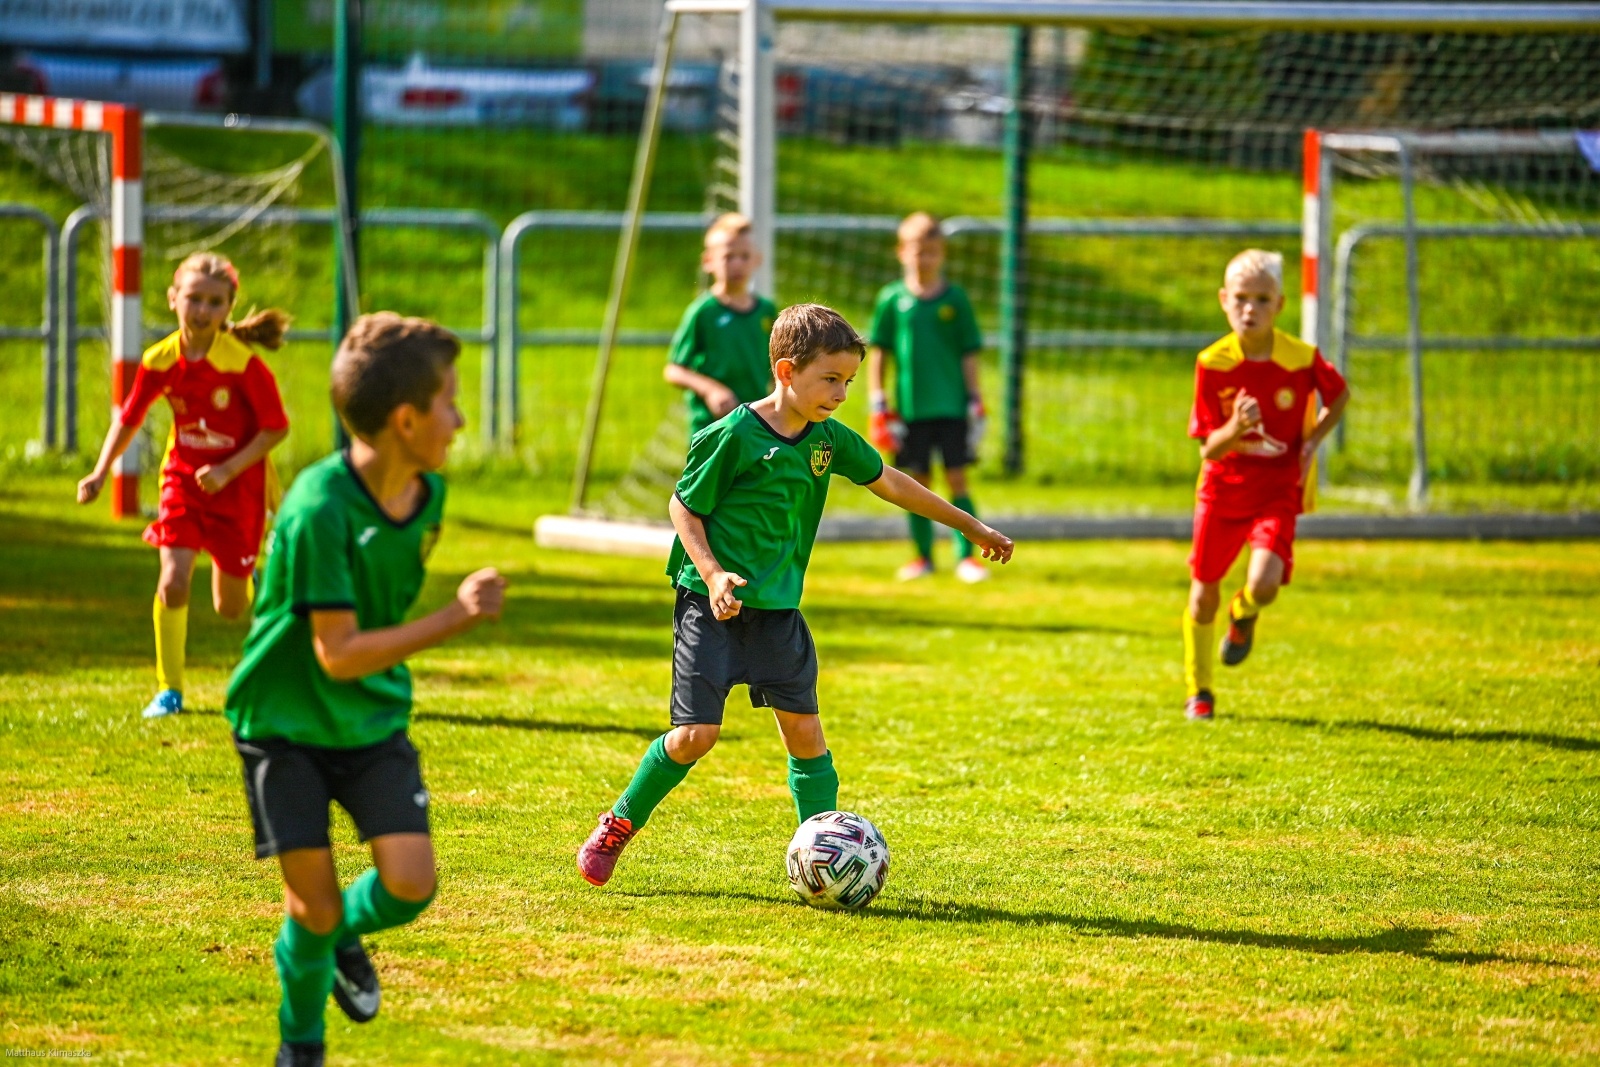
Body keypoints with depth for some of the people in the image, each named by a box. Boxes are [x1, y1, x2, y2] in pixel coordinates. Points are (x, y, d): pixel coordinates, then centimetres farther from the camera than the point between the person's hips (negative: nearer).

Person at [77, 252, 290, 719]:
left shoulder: (245, 364, -22)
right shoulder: (160, 361, -11)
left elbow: (276, 428, -15)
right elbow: (129, 418, 3)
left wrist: (227, 471, -22)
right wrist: (100, 473, -6)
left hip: (238, 484, -2)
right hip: (183, 476, 2)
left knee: (230, 607, 7)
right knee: (173, 580, -16)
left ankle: (254, 586, 48)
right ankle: (169, 690, -4)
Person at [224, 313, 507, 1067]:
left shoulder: (427, 494, -4)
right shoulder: (319, 510, -27)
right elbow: (339, 654, -28)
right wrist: (456, 618, -28)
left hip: (375, 720, 5)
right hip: (285, 722, -5)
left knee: (410, 884, -11)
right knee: (313, 903, -6)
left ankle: (347, 932, 23)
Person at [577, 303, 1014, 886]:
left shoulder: (829, 439, 3)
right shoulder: (732, 437, -15)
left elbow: (889, 483, 17)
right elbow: (684, 506, -7)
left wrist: (970, 526, 23)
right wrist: (713, 573, -21)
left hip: (776, 607, 6)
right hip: (713, 603, -6)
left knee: (803, 727, 1)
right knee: (696, 733, -10)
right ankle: (618, 825, 11)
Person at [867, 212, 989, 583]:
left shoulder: (954, 298, 2)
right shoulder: (893, 298, 2)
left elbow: (969, 354, 5)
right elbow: (877, 353, 6)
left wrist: (975, 403, 1)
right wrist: (878, 406, 2)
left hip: (951, 405, -1)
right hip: (910, 408, 1)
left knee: (957, 479, -2)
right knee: (918, 481, 6)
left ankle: (965, 556, 2)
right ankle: (923, 556, 16)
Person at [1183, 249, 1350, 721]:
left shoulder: (1302, 359, -14)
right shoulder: (1213, 364, -14)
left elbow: (1339, 395, 9)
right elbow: (1208, 450, -13)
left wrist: (1312, 441, -5)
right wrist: (1237, 427, -34)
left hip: (1278, 492, -1)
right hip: (1221, 489, 1)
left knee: (1264, 584, -23)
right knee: (1204, 593, 11)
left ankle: (1244, 616, 17)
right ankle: (1198, 692, 34)